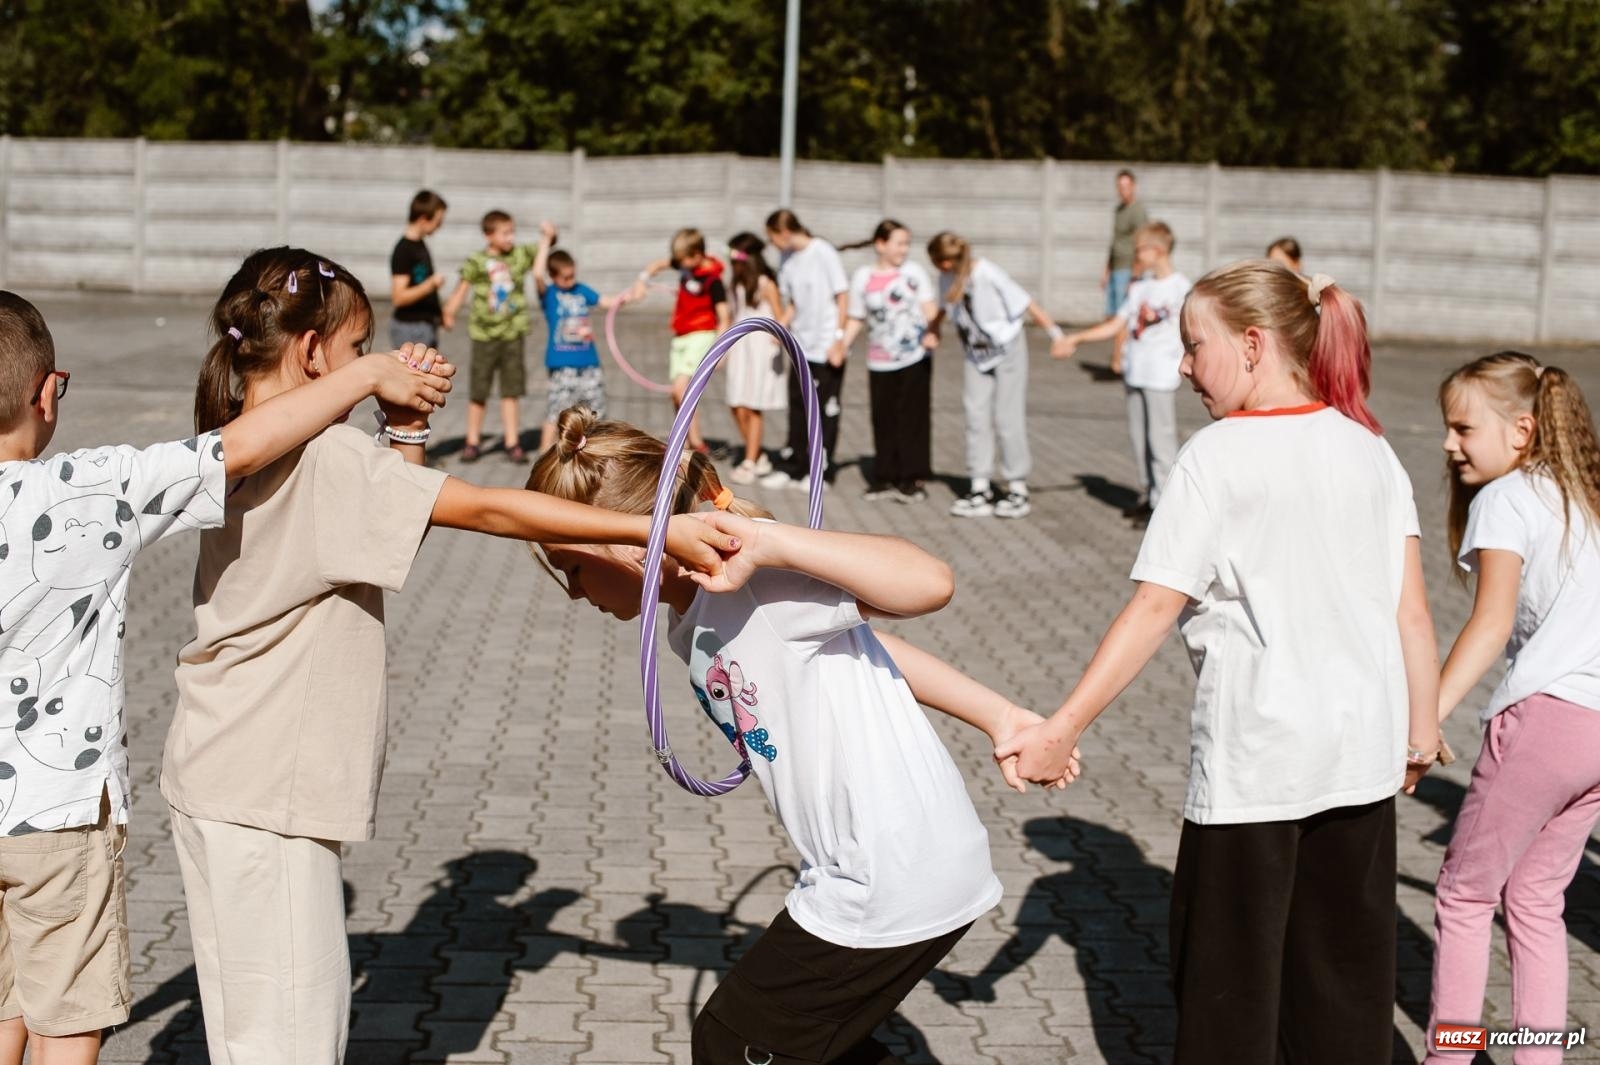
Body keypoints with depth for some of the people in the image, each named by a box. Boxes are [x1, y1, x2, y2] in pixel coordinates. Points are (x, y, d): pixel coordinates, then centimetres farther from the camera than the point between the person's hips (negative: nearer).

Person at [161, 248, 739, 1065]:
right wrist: (659, 528, -23)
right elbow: (490, 510, -24)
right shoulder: (322, 456, -20)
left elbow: (386, 516, 16)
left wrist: (406, 431, 3)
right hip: (261, 791, -10)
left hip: (233, 776, 10)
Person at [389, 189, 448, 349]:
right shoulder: (403, 250, -17)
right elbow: (399, 297, -22)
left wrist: (441, 315, 24)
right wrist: (431, 284, -33)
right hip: (410, 326, -9)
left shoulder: (420, 244, 11)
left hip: (427, 323, 9)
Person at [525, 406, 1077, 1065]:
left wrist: (768, 542, -36)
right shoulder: (693, 626, 9)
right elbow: (874, 652, 13)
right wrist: (998, 716, 15)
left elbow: (928, 583, -30)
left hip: (893, 884, -9)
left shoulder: (754, 574, -19)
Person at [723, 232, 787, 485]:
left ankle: (750, 463, 4)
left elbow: (779, 317, -11)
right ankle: (759, 458, 16)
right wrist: (728, 346, 20)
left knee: (753, 408, -3)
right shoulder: (739, 285, 12)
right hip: (740, 348, 7)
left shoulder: (765, 285, -8)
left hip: (761, 348, -7)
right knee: (738, 409, 2)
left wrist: (779, 334, -29)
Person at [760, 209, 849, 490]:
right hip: (801, 346, 6)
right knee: (797, 407, 9)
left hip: (827, 350, -6)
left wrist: (839, 339, -12)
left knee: (826, 410, 3)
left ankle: (822, 472, 12)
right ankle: (791, 468, 16)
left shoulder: (824, 253, -11)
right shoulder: (788, 260, 7)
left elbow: (842, 299, -9)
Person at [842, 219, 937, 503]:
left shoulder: (914, 272, 2)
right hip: (880, 361, 2)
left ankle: (912, 479, 7)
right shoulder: (863, 278, 4)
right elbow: (856, 319, 10)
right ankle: (885, 478, 17)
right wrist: (842, 346, -4)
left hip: (915, 359, -2)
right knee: (883, 420, 6)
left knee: (912, 417, 0)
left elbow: (929, 307, -2)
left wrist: (930, 333, -21)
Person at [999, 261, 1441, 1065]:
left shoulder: (1218, 456, -11)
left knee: (1229, 970, 9)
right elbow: (1413, 614, 4)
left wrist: (1063, 727, -12)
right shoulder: (1369, 449, 5)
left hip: (1255, 756, -6)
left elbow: (1153, 611, -15)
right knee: (1344, 970, 17)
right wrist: (1422, 732, 14)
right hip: (1362, 750, 6)